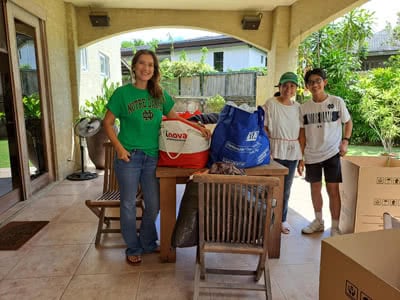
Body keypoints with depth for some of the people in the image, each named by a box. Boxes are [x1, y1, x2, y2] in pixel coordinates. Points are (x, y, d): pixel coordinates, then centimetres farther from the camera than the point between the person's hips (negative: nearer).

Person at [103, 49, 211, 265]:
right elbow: (107, 123, -1)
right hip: (129, 157, -3)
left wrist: (197, 127, -1)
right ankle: (133, 248, 28)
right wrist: (119, 147, -12)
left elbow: (175, 119, 13)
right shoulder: (122, 93, -4)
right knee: (129, 204, 7)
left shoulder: (160, 95, 7)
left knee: (153, 204, 11)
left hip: (153, 157, 4)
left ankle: (148, 243, 34)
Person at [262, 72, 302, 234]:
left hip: (292, 153, 5)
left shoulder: (297, 107, 7)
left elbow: (300, 130, 10)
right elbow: (264, 128, -8)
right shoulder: (271, 104, -6)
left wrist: (301, 153, 5)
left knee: (286, 189, 14)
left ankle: (282, 219, 29)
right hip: (275, 152, -4)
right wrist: (267, 150, -15)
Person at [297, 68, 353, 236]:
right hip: (311, 155, 3)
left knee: (333, 190, -1)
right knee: (315, 188, 13)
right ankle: (318, 221, 32)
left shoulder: (337, 102, -4)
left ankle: (335, 227, 13)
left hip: (332, 153, -2)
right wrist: (300, 158, 3)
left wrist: (345, 141, -9)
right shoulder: (304, 108, 1)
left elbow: (348, 122, 8)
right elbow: (302, 134, 4)